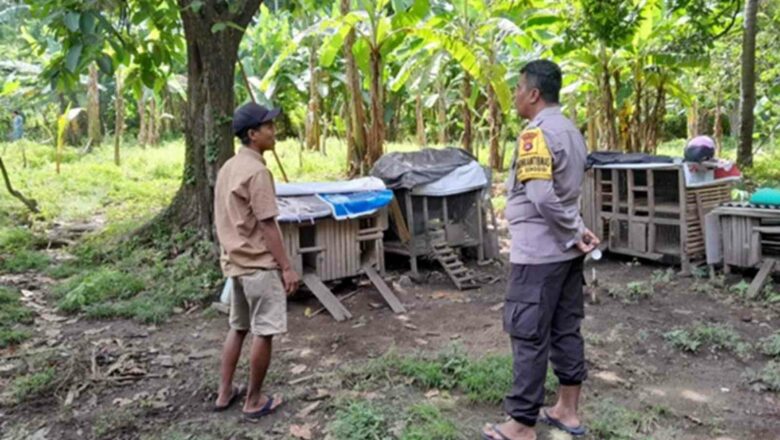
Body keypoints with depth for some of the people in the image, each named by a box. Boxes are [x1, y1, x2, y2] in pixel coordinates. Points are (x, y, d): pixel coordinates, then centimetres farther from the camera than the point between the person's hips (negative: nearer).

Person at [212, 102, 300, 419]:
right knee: (264, 332, 2)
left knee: (238, 328, 18)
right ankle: (254, 401, 13)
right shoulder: (257, 172, -18)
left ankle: (225, 393, 26)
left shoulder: (228, 168, 10)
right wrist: (287, 267, -16)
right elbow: (267, 226, -19)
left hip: (234, 261, 9)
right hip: (259, 264, -9)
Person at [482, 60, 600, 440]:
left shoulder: (536, 134, -16)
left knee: (529, 336, -2)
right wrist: (575, 234, 11)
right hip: (566, 250, 9)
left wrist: (575, 233, -14)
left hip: (539, 252, -9)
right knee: (566, 330, 15)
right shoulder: (570, 130, 15)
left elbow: (543, 196, -25)